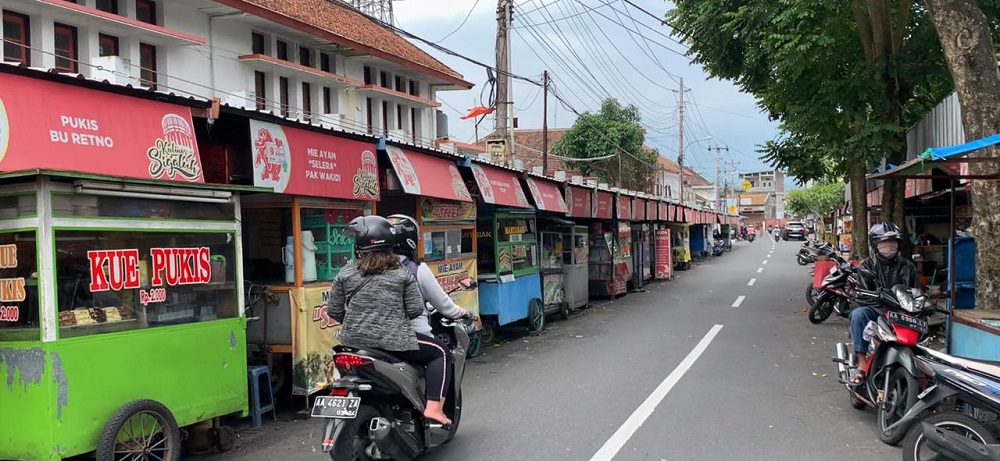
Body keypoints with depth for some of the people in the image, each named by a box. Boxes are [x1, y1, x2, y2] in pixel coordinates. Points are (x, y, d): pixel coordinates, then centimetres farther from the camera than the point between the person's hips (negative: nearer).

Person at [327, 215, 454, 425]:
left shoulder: (346, 273, 4)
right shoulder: (402, 274, -1)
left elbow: (333, 311, 6)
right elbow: (416, 310, -4)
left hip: (353, 342, 4)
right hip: (393, 342, -4)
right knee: (439, 353, 13)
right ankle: (433, 407, 1)